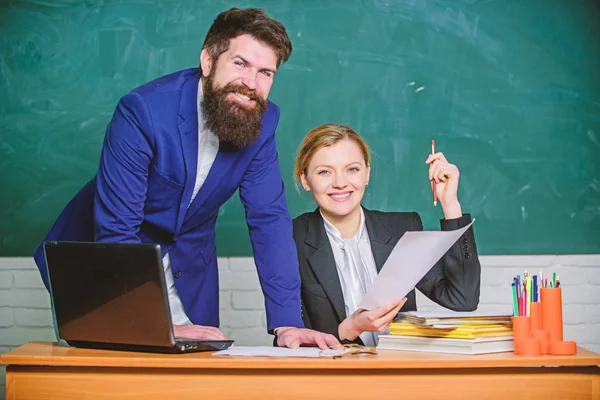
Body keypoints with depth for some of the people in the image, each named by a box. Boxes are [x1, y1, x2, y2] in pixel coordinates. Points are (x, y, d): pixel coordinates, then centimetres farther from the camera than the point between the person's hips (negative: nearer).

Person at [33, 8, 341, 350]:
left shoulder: (262, 120, -12)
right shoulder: (143, 110, -28)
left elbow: (269, 220, -12)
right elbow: (116, 231, -30)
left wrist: (287, 323, -22)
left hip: (188, 268, 4)